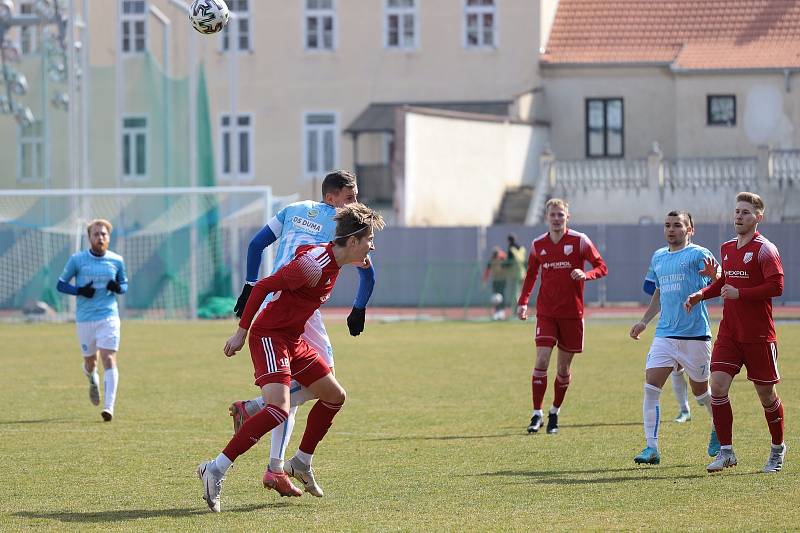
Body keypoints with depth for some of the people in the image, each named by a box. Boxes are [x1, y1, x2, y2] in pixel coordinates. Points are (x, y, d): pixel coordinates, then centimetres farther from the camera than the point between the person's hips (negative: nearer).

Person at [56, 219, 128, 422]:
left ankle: (109, 407, -18)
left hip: (109, 317, -1)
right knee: (90, 362, 9)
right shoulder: (77, 259, 0)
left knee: (109, 359, -15)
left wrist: (118, 287, -7)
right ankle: (93, 380, 47)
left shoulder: (116, 261, 4)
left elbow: (124, 284, 17)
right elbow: (60, 284, 5)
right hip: (85, 319, 1)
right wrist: (79, 291, -13)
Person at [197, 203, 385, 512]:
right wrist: (242, 332, -17)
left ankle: (301, 463, 29)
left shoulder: (333, 262, 7)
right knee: (279, 410, -26)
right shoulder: (315, 265, -23)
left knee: (334, 396, 17)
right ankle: (216, 470, -25)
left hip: (292, 339, 10)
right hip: (269, 336, -10)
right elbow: (263, 287, -21)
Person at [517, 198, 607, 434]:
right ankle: (537, 415, -11)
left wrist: (585, 274, -25)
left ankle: (554, 413, 23)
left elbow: (602, 268, -4)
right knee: (541, 361, -14)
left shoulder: (579, 241, -5)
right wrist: (523, 302, 6)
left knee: (564, 368, 6)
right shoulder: (538, 245, 4)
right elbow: (531, 275, 18)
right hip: (546, 312, 1)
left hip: (572, 313, -1)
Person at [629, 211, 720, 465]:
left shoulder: (698, 254, -6)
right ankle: (652, 448, -8)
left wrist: (713, 274, -41)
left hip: (695, 336, -5)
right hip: (664, 334, 5)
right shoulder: (658, 257, 14)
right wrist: (644, 321, 23)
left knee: (700, 390, 9)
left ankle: (718, 430, 37)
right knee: (651, 387, -9)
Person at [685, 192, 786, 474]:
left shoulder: (764, 249, -10)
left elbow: (776, 286, -19)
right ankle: (726, 451, -2)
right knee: (718, 387, -9)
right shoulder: (727, 248, 12)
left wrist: (739, 293, -22)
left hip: (759, 335, -6)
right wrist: (701, 294, 12)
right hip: (729, 333, 6)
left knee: (766, 394, 4)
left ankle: (778, 449, 25)